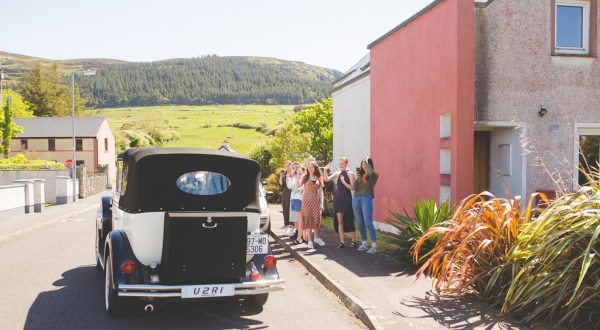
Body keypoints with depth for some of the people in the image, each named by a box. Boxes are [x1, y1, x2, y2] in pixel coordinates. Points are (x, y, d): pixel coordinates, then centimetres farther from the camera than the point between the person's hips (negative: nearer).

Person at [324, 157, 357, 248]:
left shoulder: (350, 174, -3)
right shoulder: (337, 173, 11)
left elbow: (352, 187, -9)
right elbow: (326, 179, 6)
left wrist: (344, 182, -19)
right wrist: (326, 170, -6)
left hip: (346, 198, -5)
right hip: (338, 197, 5)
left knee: (349, 220, 1)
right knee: (339, 220, 3)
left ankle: (354, 241, 15)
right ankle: (342, 242, 7)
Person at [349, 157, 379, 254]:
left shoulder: (373, 175, 0)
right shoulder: (360, 174, 11)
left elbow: (371, 172, -26)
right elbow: (353, 188, 8)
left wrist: (367, 161, -13)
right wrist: (356, 179, -7)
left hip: (366, 199, -5)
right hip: (356, 199, 5)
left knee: (368, 223, -8)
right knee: (360, 223, 10)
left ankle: (374, 246, -5)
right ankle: (364, 243, 19)